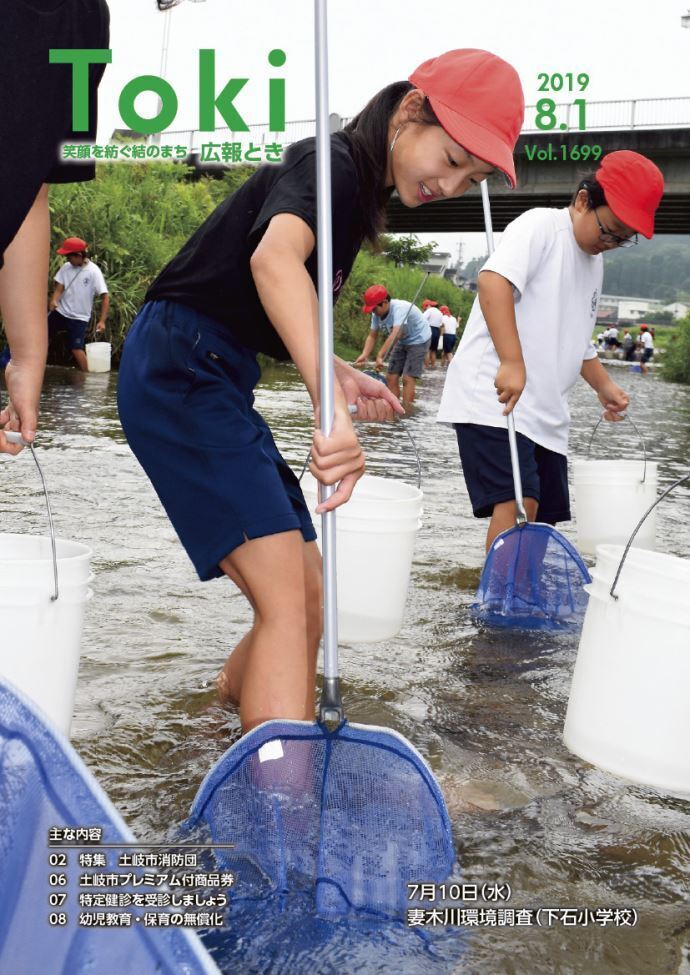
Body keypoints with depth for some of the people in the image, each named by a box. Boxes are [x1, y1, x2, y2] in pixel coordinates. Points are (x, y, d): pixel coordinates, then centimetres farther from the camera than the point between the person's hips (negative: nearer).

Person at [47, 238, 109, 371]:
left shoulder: (93, 271, -15)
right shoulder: (66, 267, -1)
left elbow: (105, 297, -15)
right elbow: (59, 288, 0)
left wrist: (102, 321, -21)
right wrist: (54, 300, -24)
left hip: (79, 318, -5)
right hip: (60, 312, 5)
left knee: (77, 349, -13)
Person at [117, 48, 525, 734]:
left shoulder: (360, 196, 16)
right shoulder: (331, 164, -14)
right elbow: (274, 259, -37)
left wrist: (337, 375, 7)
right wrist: (329, 407, -49)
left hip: (219, 380, 9)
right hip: (178, 369, -9)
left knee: (308, 598, 11)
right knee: (286, 599, -20)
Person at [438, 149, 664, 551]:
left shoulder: (594, 262, 21)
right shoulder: (541, 225, -6)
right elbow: (494, 280, -24)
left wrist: (604, 385, 15)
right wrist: (512, 363, -33)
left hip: (545, 411, 9)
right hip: (494, 398, -9)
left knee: (542, 517, 9)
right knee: (515, 504, -19)